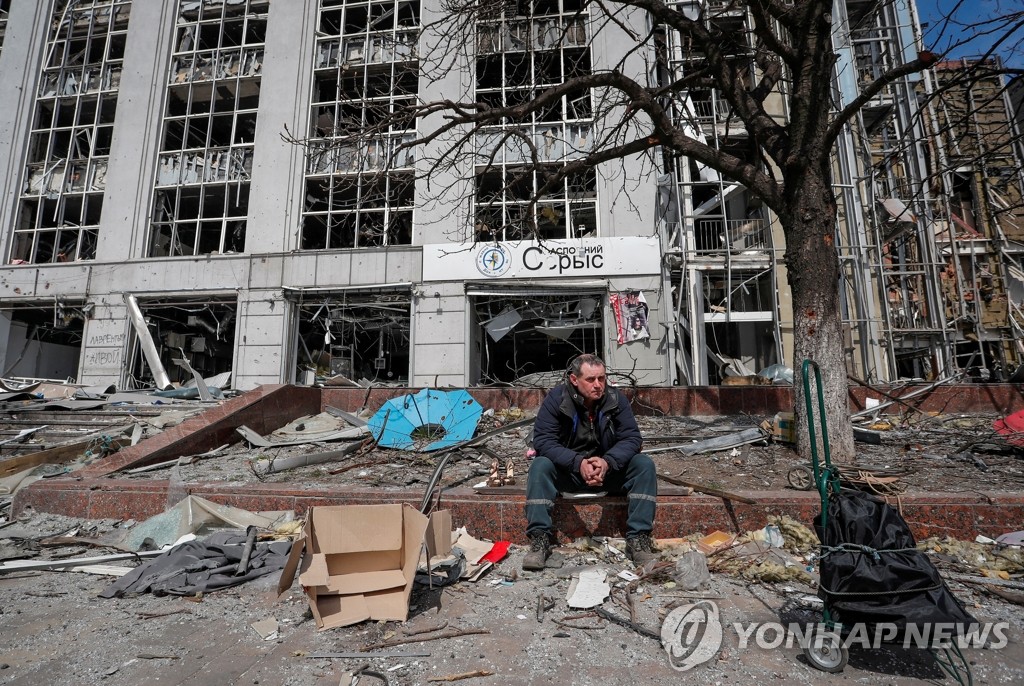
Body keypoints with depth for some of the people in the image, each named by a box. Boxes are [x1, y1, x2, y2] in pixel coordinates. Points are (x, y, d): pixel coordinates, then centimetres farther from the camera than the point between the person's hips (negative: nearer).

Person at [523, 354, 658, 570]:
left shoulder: (615, 399, -8)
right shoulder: (556, 398, -13)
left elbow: (631, 437, -11)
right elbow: (542, 440, -20)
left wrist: (607, 462, -31)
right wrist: (578, 463, -34)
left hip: (609, 469, 2)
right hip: (568, 471, -1)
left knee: (644, 465, -21)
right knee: (540, 466, -29)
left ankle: (638, 539, -17)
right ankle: (539, 540, -22)